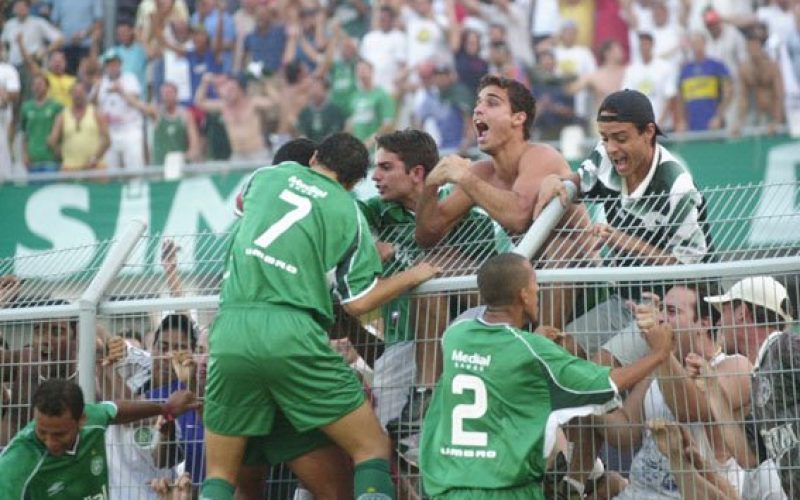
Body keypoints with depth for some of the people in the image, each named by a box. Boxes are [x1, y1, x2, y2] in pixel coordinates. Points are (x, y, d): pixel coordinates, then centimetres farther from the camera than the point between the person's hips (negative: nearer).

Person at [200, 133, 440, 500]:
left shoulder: (270, 176, 18)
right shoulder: (348, 214, 8)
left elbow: (241, 202, 43)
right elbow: (357, 302, 6)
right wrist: (413, 276, 19)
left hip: (229, 331, 4)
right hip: (291, 332, -3)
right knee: (372, 447, 6)